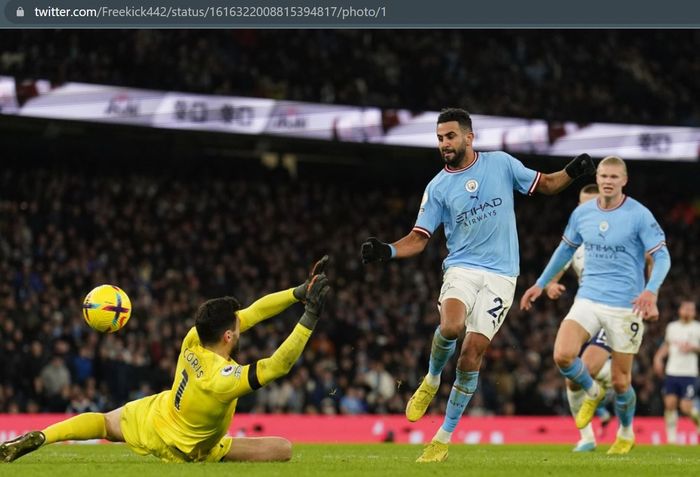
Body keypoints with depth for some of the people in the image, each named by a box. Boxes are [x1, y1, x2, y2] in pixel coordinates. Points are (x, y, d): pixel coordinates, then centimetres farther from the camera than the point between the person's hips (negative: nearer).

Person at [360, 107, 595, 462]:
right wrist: (387, 251, -17)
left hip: (500, 275, 0)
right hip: (462, 268, 0)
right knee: (450, 327, -31)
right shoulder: (438, 187, 2)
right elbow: (418, 239, 2)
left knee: (472, 351, -9)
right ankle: (431, 380, 3)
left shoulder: (501, 163, 3)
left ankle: (444, 438, 3)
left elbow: (546, 184, 14)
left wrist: (572, 172, -6)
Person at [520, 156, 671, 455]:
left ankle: (626, 434, 31)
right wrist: (541, 284, 24)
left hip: (625, 306, -3)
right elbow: (566, 249, 20)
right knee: (562, 355, -21)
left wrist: (651, 290, -29)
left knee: (620, 381, 2)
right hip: (588, 299, 3)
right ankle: (592, 392, 12)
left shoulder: (639, 215, -10)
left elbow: (662, 257, -11)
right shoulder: (582, 213, 4)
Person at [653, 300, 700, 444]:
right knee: (670, 404, -6)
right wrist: (658, 357, 13)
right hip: (672, 372, 3)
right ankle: (671, 436, 2)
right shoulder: (672, 327, 12)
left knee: (686, 407, -10)